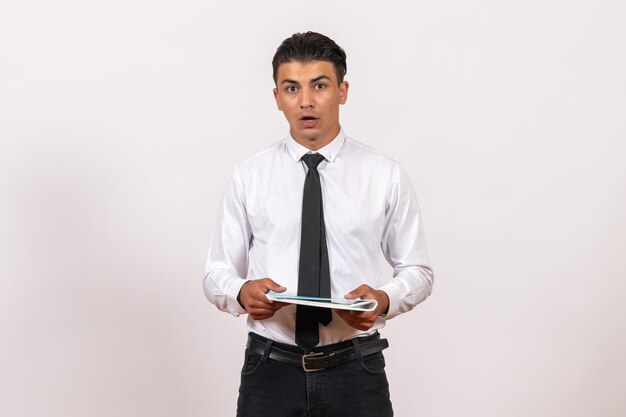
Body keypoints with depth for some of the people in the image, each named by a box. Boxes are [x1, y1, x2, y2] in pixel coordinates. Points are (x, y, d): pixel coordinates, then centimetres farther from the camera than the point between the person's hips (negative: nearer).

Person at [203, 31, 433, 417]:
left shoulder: (386, 175, 0)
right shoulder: (248, 177, 1)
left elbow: (417, 270, 5)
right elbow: (218, 272, 4)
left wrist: (384, 299, -16)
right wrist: (242, 292, -18)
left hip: (356, 370, 0)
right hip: (270, 370, 1)